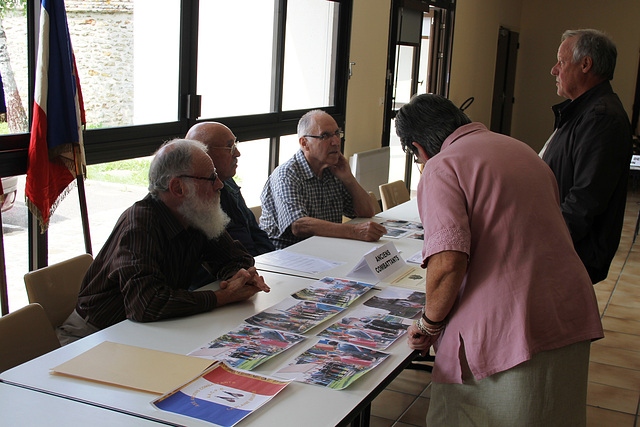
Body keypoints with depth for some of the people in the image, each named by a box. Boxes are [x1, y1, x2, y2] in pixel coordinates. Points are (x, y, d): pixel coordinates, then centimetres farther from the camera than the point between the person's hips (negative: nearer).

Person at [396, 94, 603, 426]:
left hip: (501, 333, -8)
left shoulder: (441, 167, -7)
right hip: (571, 321, 8)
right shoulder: (520, 149, 19)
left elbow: (447, 263, -21)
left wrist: (430, 324, -5)